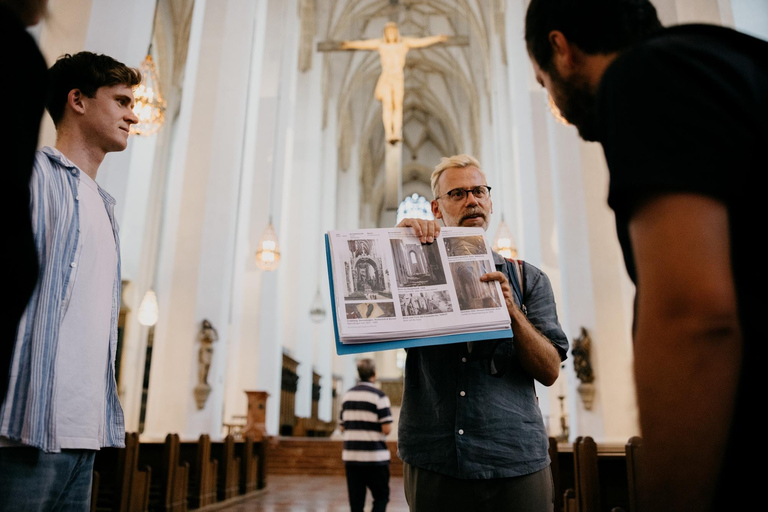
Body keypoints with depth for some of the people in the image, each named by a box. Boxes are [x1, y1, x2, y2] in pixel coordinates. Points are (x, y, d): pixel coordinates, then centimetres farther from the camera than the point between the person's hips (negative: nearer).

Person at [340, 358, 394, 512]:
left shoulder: (347, 395, 8)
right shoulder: (379, 396, -9)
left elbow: (342, 427, 13)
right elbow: (387, 429, -13)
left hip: (350, 455, 5)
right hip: (375, 457, -5)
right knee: (381, 497, 8)